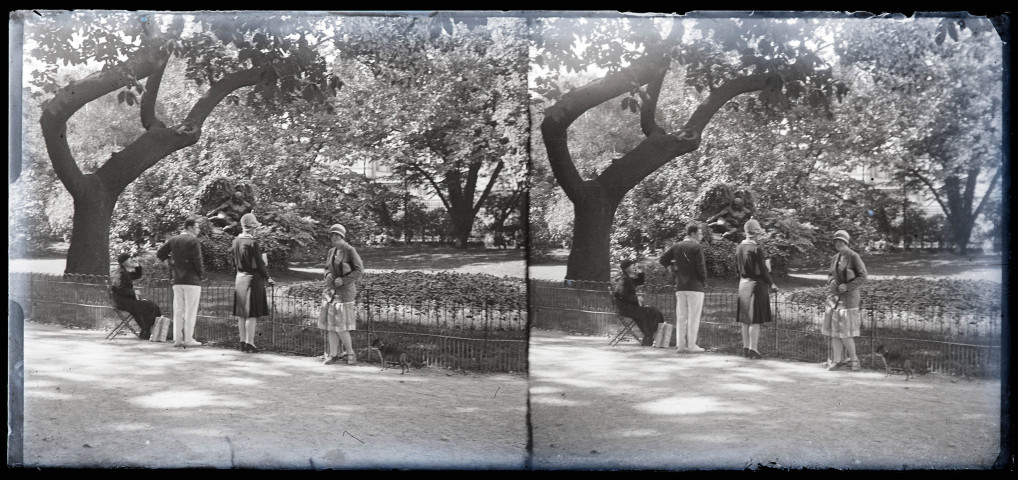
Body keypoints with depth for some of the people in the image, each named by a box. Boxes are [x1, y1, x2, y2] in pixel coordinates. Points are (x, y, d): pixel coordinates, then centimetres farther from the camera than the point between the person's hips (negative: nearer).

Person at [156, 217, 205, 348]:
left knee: (178, 310, 9)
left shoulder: (173, 240, 9)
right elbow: (197, 262, -15)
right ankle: (188, 339, -2)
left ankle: (177, 339, 9)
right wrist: (201, 272, 2)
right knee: (190, 311, -1)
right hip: (192, 280, -6)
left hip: (177, 281, 6)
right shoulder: (194, 242, -9)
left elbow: (159, 254, 8)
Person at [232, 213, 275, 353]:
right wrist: (267, 277, -2)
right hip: (253, 279, -7)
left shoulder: (236, 241, 5)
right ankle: (249, 343, -2)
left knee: (241, 314, 12)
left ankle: (242, 342, 18)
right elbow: (259, 264, -14)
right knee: (252, 314, -3)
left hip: (239, 278, 7)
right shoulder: (253, 243, -17)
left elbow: (235, 261, 13)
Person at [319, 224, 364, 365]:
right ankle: (333, 354, 9)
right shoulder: (331, 252, 11)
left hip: (345, 290, -7)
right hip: (331, 289, 7)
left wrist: (343, 280, -17)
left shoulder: (349, 250, -9)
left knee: (340, 325, -8)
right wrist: (328, 275, 1)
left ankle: (350, 353, 7)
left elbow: (359, 270, -10)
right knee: (330, 323, 4)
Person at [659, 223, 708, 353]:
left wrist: (671, 267, 15)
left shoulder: (677, 246, 8)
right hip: (695, 286, -6)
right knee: (693, 317, -1)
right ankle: (691, 345, -2)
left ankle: (680, 345, 8)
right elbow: (701, 267, -13)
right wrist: (703, 280, 2)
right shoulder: (697, 247, -10)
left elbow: (663, 259, 6)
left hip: (680, 287, 6)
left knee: (681, 317, 9)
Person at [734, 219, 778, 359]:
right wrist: (771, 284, -1)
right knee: (755, 320, -4)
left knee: (745, 319, 12)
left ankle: (745, 348, 16)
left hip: (743, 284, 7)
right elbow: (763, 270, -14)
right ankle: (753, 349, -4)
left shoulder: (739, 248, 5)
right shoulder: (756, 249, -17)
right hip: (756, 284, -7)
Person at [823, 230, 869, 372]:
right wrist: (831, 282, -4)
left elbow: (862, 277, -11)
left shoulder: (853, 256, -10)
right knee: (834, 329, 3)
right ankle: (837, 360, 9)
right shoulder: (835, 258, 10)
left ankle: (853, 359, 9)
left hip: (848, 297, -6)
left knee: (844, 332, -8)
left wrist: (847, 286, -19)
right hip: (834, 296, 6)